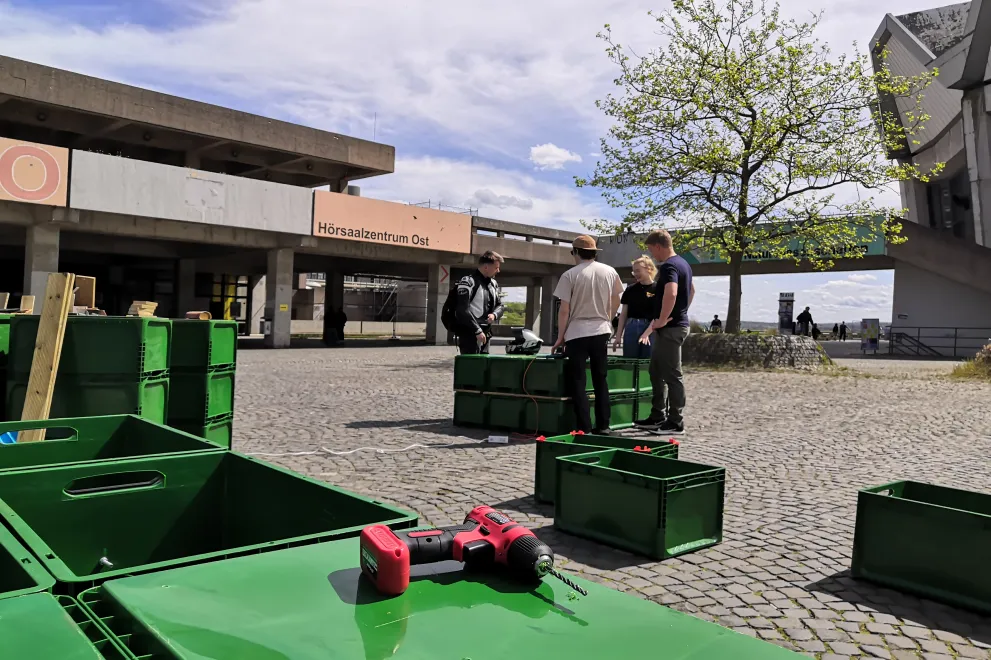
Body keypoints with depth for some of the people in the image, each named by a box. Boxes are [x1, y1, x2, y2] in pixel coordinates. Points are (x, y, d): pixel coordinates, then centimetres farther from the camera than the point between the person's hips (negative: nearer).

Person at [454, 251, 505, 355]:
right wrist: (477, 330, -19)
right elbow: (463, 310, -17)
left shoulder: (494, 284, 15)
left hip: (485, 334, 8)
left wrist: (494, 315, -4)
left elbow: (499, 305, 20)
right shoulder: (468, 282, -9)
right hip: (469, 334, -8)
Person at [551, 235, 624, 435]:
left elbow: (564, 311, -9)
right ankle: (603, 426, 15)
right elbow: (616, 302, 13)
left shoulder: (570, 275, -8)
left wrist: (560, 337, 2)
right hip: (601, 331, 4)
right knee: (600, 380, 13)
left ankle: (584, 428, 2)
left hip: (577, 333, -4)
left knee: (578, 382, 3)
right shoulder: (610, 272, 3)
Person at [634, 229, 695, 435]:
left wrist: (661, 320, -24)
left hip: (671, 327, -10)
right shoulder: (683, 263, 15)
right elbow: (691, 290, 30)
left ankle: (676, 423, 4)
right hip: (678, 323, 10)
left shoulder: (669, 266, -18)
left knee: (672, 375, -3)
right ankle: (658, 416, 24)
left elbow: (670, 294, -34)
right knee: (656, 371, 17)